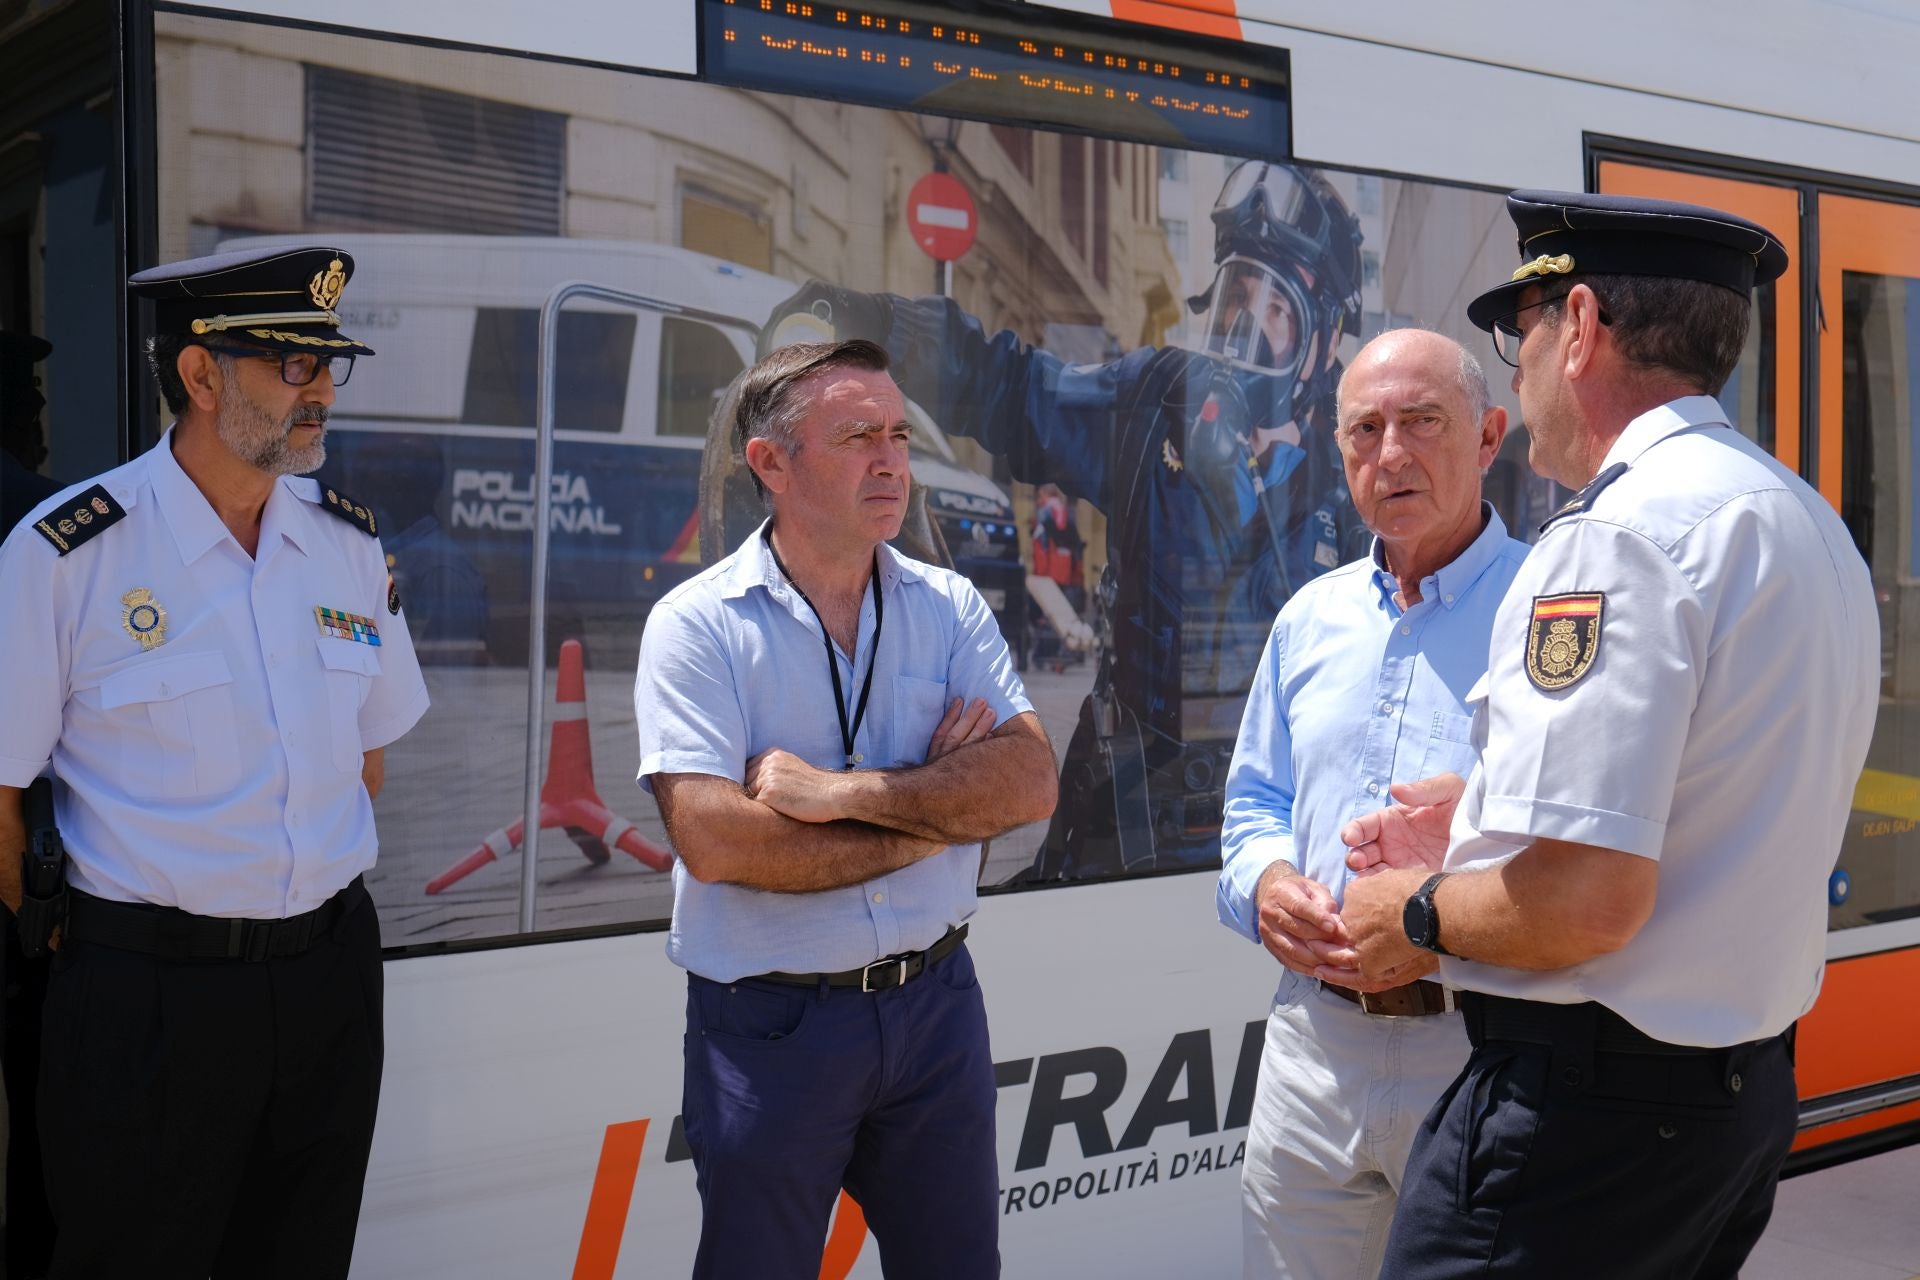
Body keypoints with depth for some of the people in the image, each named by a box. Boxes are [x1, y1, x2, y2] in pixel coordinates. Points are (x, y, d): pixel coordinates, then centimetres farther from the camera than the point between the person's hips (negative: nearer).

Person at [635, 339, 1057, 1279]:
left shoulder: (950, 608, 3)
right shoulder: (697, 625, -10)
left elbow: (1030, 780, -9)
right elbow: (714, 840, -21)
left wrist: (847, 792, -21)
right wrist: (933, 810, -13)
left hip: (935, 1001, 4)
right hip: (769, 1024, -3)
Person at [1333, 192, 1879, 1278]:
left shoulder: (1622, 536, -20)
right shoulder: (1813, 526, 12)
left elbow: (1583, 901, -27)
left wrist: (1417, 914, -8)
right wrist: (1489, 817, 21)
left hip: (1590, 1107, -10)